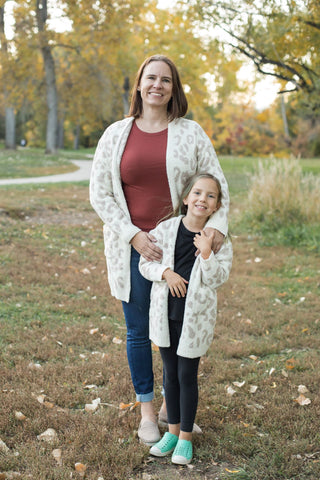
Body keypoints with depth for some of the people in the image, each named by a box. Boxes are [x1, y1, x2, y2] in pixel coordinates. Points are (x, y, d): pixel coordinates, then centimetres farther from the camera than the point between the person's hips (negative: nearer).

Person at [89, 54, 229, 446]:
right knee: (139, 331, 8)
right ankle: (146, 410, 26)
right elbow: (99, 193, -1)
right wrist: (134, 236, -12)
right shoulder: (116, 134, 1)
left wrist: (217, 224, -14)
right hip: (131, 248, 0)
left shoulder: (191, 133, 3)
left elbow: (216, 183, 5)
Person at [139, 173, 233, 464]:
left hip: (195, 316, -2)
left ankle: (186, 437, 22)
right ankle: (173, 430, 31)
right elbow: (145, 263, 1)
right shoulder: (166, 229, -2)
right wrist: (166, 272, -16)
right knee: (171, 374, 15)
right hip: (165, 312, 2)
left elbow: (217, 278, -10)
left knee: (187, 375, 5)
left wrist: (206, 253, -23)